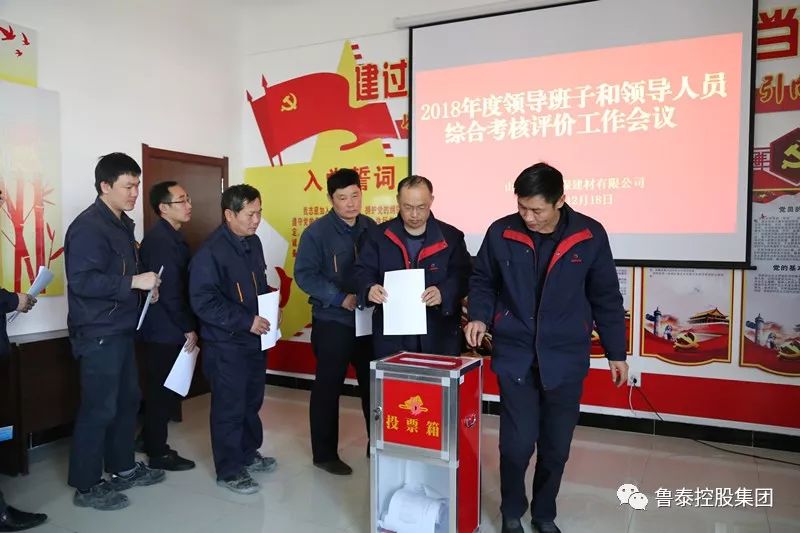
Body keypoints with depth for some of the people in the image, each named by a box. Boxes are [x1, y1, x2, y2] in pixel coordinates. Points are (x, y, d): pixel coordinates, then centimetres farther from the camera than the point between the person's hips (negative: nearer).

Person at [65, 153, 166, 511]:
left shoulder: (122, 224, 13)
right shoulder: (88, 227, -16)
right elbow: (82, 281, -25)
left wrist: (144, 286, 5)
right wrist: (134, 282, -23)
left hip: (121, 330, 9)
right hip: (98, 334, -9)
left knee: (128, 400, 17)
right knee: (98, 409, 0)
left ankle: (123, 468, 32)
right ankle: (86, 486, 16)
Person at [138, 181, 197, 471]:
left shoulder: (169, 236, 13)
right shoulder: (161, 239, -20)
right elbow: (169, 290, -23)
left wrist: (185, 326, 14)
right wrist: (188, 328, -15)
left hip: (166, 328, 10)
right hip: (165, 330, -10)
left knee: (165, 389, 19)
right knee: (163, 391, 3)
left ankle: (150, 439, 34)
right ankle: (159, 453, 17)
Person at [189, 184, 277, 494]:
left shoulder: (253, 242, 7)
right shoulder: (210, 251, -19)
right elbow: (203, 302, -23)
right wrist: (246, 321, -23)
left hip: (255, 339, 8)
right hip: (225, 344, -8)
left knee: (252, 401, 19)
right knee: (229, 407, 3)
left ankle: (248, 454, 37)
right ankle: (229, 471, 18)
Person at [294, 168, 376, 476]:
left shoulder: (371, 228, 5)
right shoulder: (317, 232, -9)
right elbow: (304, 275, -13)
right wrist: (342, 299, -18)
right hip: (332, 321, -4)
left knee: (373, 384, 12)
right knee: (328, 387, 6)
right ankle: (324, 453, 20)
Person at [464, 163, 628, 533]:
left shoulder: (590, 236, -6)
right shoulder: (501, 233, -6)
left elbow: (606, 298, 3)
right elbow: (483, 280, 8)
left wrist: (616, 352, 6)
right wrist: (480, 316, -10)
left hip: (565, 359, 1)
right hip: (515, 356, -1)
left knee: (556, 446, 12)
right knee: (517, 442, 0)